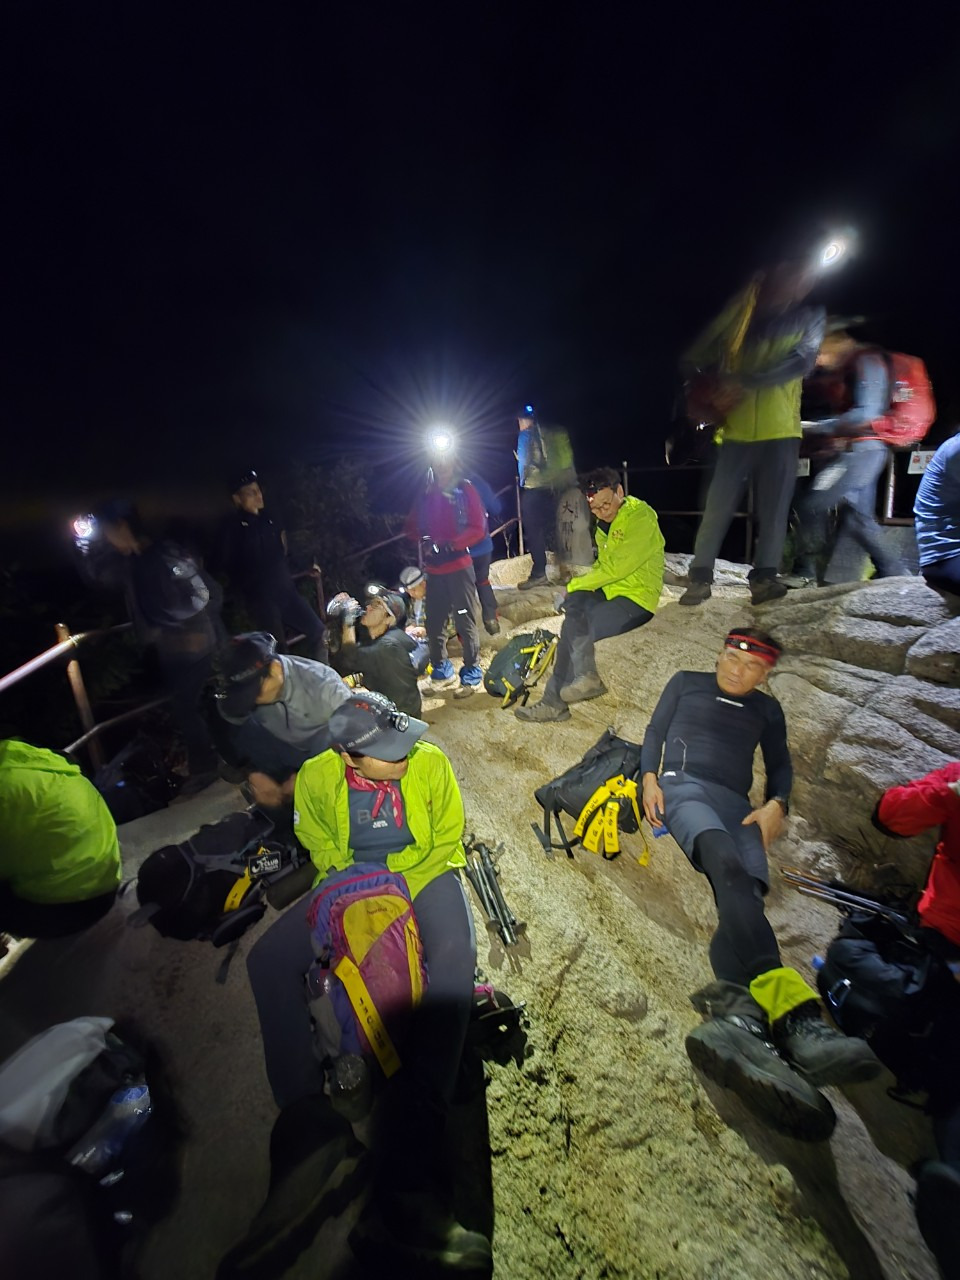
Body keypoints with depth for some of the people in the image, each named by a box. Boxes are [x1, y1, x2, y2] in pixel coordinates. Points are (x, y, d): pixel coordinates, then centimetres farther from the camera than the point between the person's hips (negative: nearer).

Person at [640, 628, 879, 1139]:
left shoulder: (767, 709, 26)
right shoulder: (686, 682, 19)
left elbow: (780, 765, 22)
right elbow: (654, 732, 16)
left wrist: (776, 804, 0)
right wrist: (650, 777, 0)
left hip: (738, 804, 3)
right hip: (683, 785, -3)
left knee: (744, 891, -28)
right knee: (729, 867, -34)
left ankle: (739, 1011, -47)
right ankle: (790, 1012, -47)